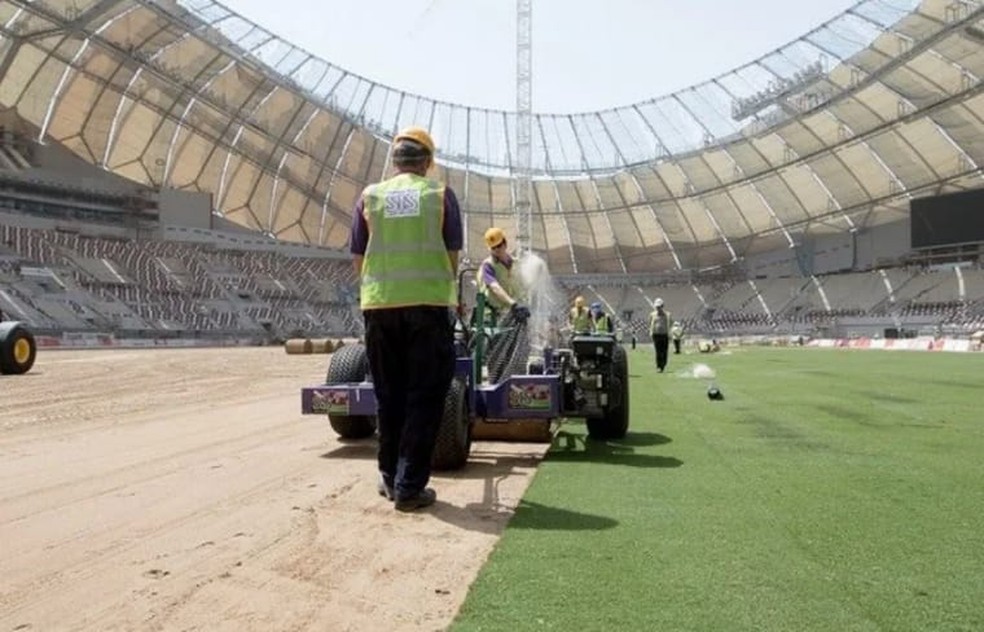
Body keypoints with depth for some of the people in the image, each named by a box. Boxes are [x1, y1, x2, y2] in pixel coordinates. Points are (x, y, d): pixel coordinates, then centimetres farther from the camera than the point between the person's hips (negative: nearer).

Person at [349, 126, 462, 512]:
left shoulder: (370, 196, 9)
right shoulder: (440, 194, 5)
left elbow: (357, 259, 11)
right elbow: (453, 254, 5)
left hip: (379, 304, 3)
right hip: (428, 303, -2)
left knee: (389, 395, 14)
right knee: (424, 397, 4)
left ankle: (390, 478, 23)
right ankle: (409, 487, 3)